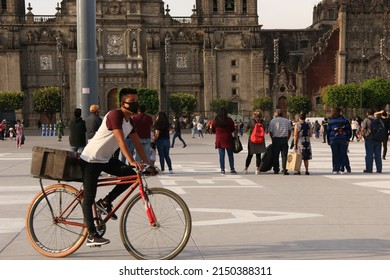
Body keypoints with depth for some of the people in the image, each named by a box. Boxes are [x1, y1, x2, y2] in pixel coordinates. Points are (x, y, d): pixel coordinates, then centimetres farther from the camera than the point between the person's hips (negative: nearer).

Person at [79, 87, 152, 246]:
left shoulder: (130, 120, 5)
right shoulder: (115, 115, -22)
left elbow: (137, 142, 6)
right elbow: (121, 141, -32)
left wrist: (147, 162, -1)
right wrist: (132, 161, -40)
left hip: (105, 159, 9)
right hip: (91, 159, -9)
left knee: (131, 174, -6)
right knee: (89, 198, -5)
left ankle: (105, 202, 6)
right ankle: (92, 235, 0)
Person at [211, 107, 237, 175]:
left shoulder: (215, 120, -1)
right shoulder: (229, 120, -7)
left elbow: (213, 130, 8)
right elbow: (233, 130, 1)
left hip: (219, 139, 2)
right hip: (228, 139, -2)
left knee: (221, 155, 5)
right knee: (230, 155, 8)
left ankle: (222, 170, 3)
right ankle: (232, 169, 9)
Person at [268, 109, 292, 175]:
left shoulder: (273, 121, -1)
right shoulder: (287, 121, 7)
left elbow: (270, 132, -2)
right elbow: (289, 131, 8)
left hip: (276, 139, -1)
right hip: (284, 139, 1)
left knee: (275, 155, 8)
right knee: (284, 155, 2)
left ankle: (276, 170, 12)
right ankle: (284, 170, -5)